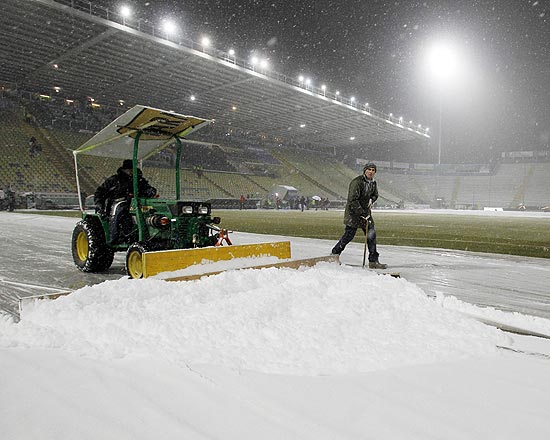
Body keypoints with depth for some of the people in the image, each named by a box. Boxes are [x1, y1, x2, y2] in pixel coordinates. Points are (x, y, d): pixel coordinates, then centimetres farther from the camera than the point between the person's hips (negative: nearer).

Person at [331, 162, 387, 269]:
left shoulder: (373, 183, 7)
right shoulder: (357, 182, -18)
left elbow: (375, 195, 27)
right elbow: (352, 200, -22)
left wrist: (371, 200, 3)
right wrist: (362, 213, -24)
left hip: (366, 212, 7)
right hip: (353, 213, -7)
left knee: (371, 235, 2)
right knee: (349, 235, -4)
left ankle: (373, 261, 9)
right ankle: (334, 254, 15)